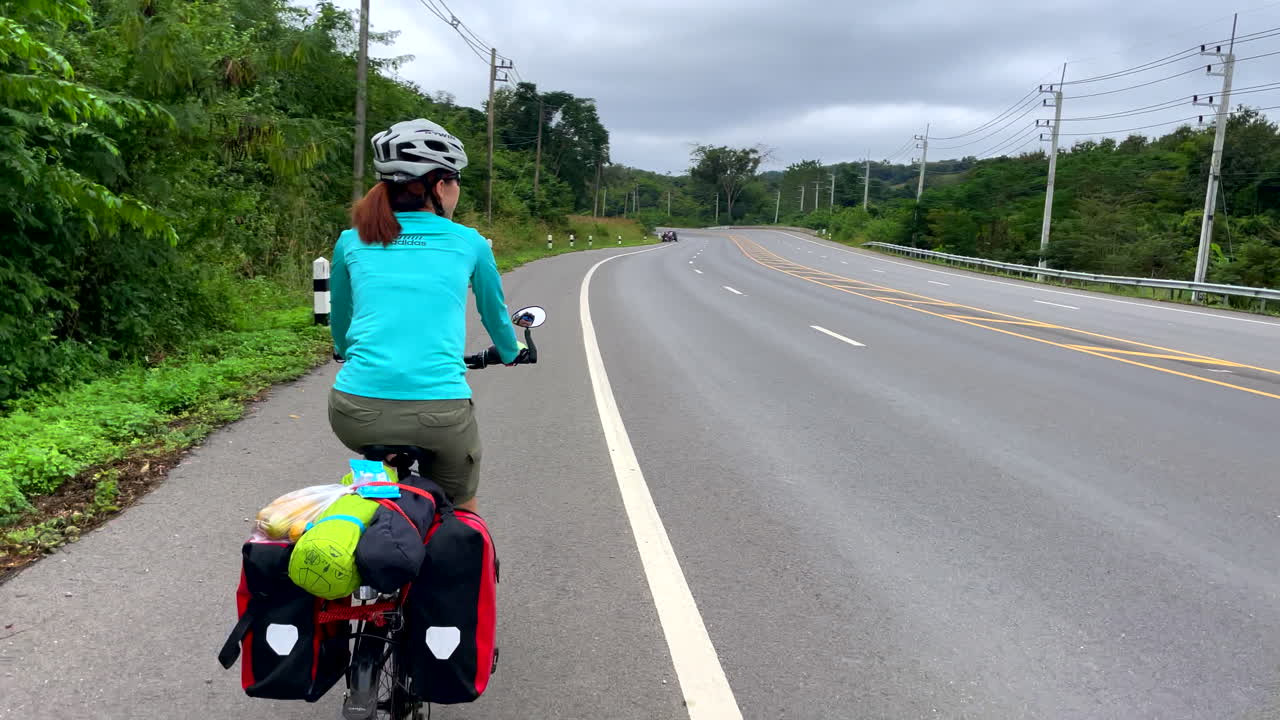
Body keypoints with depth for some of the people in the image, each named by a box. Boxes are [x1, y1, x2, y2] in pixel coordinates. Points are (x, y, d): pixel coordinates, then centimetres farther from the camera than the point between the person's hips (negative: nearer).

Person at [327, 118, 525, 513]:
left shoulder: (352, 241, 11)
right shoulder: (468, 243, 7)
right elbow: (495, 312, 24)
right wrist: (511, 353, 45)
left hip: (356, 412, 2)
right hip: (440, 412, -2)